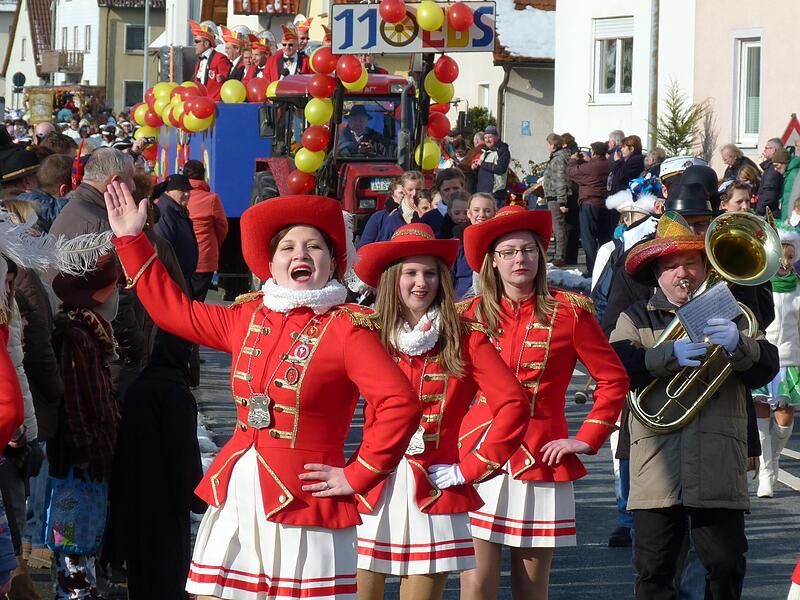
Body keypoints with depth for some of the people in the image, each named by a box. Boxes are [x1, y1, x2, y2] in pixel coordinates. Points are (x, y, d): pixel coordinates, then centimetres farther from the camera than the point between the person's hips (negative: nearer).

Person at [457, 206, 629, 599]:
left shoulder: (568, 312, 2)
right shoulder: (472, 314, 7)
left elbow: (613, 379, 5)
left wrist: (587, 439, -2)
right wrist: (450, 441, 5)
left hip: (541, 462, -1)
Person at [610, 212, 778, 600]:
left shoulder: (730, 316, 15)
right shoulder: (637, 318, 12)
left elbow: (766, 368, 1)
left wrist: (739, 345, -20)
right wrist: (670, 355, -21)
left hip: (720, 470, 1)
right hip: (657, 470, -1)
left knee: (728, 567, -1)